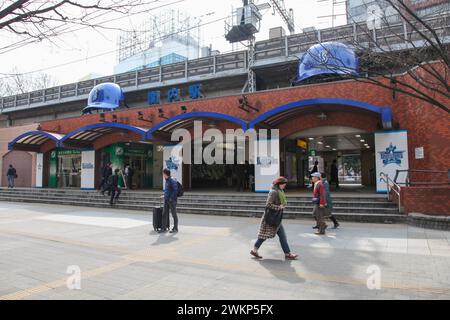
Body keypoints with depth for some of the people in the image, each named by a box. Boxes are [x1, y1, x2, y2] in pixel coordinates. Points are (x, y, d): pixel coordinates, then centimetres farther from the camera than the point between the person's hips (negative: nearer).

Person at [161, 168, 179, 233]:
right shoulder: (166, 180, 12)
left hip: (172, 200, -8)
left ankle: (175, 228, 12)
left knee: (174, 214, 2)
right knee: (164, 214, 8)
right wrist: (165, 195, 13)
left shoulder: (172, 180, -15)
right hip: (166, 200, 9)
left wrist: (171, 198, -19)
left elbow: (175, 190, -18)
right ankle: (164, 228, 17)